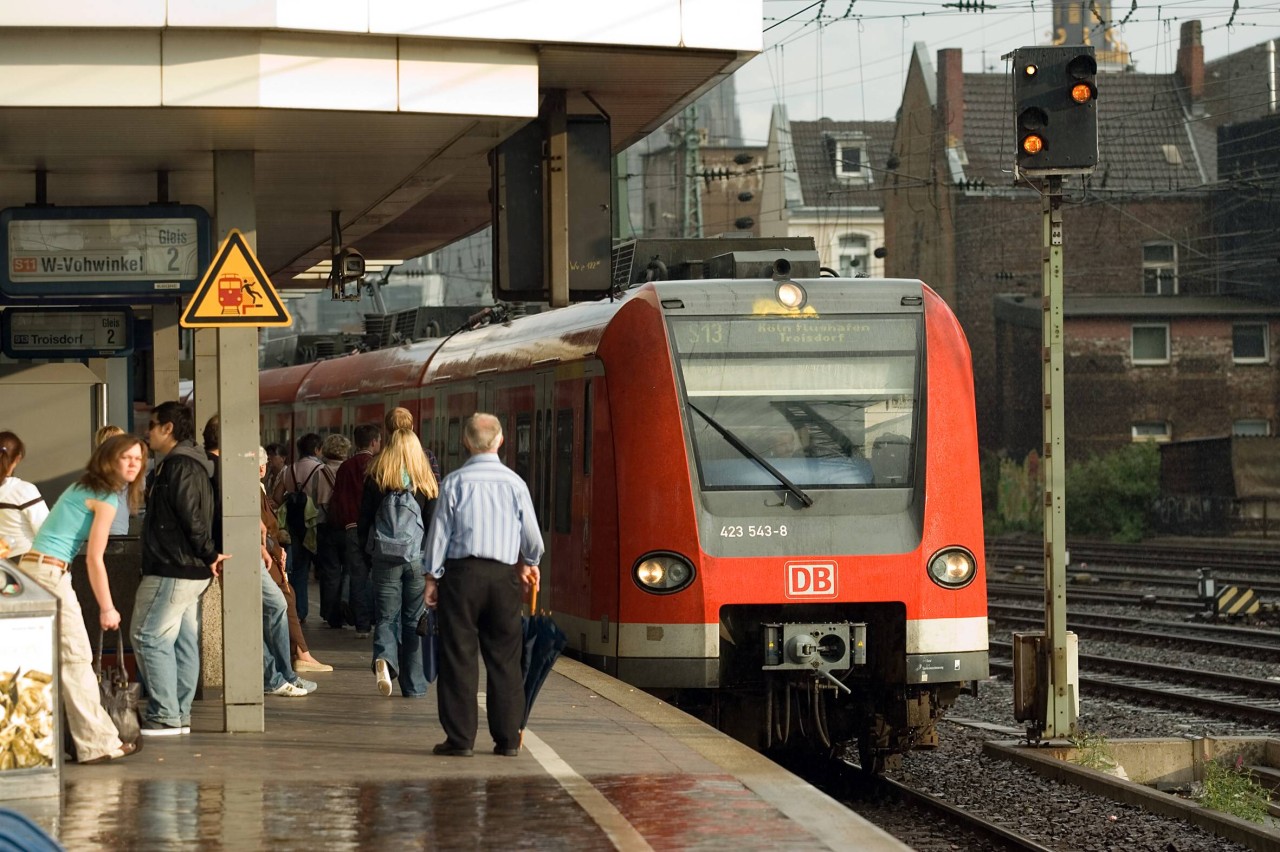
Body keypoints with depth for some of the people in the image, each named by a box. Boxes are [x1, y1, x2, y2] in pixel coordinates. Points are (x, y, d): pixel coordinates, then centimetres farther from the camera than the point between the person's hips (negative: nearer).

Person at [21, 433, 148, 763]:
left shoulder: (82, 488, 20)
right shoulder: (106, 497, -7)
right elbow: (94, 558, -9)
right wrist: (107, 608, -3)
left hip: (30, 566, 9)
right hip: (50, 571, -9)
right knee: (76, 657, -6)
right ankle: (98, 743, -4)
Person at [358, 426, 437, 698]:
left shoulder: (375, 481, 1)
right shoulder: (426, 483, 0)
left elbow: (364, 522, 2)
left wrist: (367, 556, 12)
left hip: (385, 559, 0)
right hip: (418, 559, 0)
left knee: (386, 616, 5)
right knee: (414, 620, 7)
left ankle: (384, 658, -25)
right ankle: (414, 685, 8)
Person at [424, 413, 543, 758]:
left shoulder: (455, 482, -4)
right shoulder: (514, 482, 1)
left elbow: (440, 531, -3)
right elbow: (531, 534, 8)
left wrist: (432, 577, 6)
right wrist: (530, 563, 28)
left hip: (462, 573, -2)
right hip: (504, 574, 2)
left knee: (458, 656, 3)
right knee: (505, 658, 8)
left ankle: (460, 738, 2)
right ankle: (508, 738, 8)